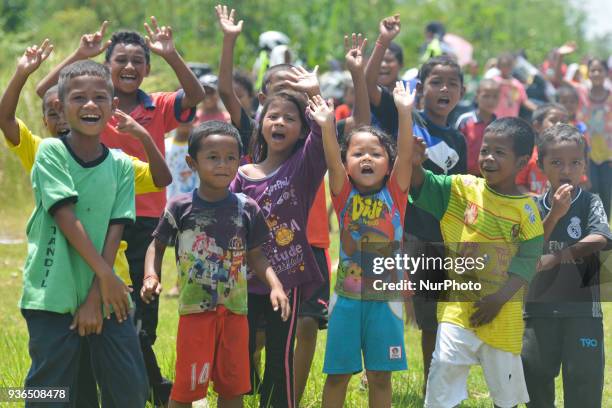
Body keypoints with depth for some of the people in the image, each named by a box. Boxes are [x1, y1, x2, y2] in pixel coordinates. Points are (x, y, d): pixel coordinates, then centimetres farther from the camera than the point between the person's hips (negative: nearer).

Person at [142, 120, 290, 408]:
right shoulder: (180, 208, -5)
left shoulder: (247, 209, 1)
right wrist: (151, 277, -12)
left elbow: (255, 256, 8)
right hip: (195, 309, -3)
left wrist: (275, 285, -7)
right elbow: (157, 246, 5)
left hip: (235, 310, 3)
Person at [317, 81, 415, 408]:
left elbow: (405, 155, -13)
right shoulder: (345, 194, -1)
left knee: (380, 375, 8)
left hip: (384, 298, 0)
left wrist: (405, 113, -25)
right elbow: (332, 161, -17)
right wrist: (327, 126, -34)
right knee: (338, 373, 6)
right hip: (347, 297, 0)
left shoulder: (394, 193, 0)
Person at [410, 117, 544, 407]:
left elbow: (527, 261, -9)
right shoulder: (463, 189, -1)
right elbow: (420, 183, -7)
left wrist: (499, 299, -18)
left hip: (502, 313, 0)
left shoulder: (526, 209, -6)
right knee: (445, 367, -13)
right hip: (457, 304, 0)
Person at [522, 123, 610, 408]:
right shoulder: (534, 208, 4)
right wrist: (554, 214, -16)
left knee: (584, 380, -3)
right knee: (534, 375, 10)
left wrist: (555, 258, -24)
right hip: (540, 307, 3)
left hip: (582, 307, -3)